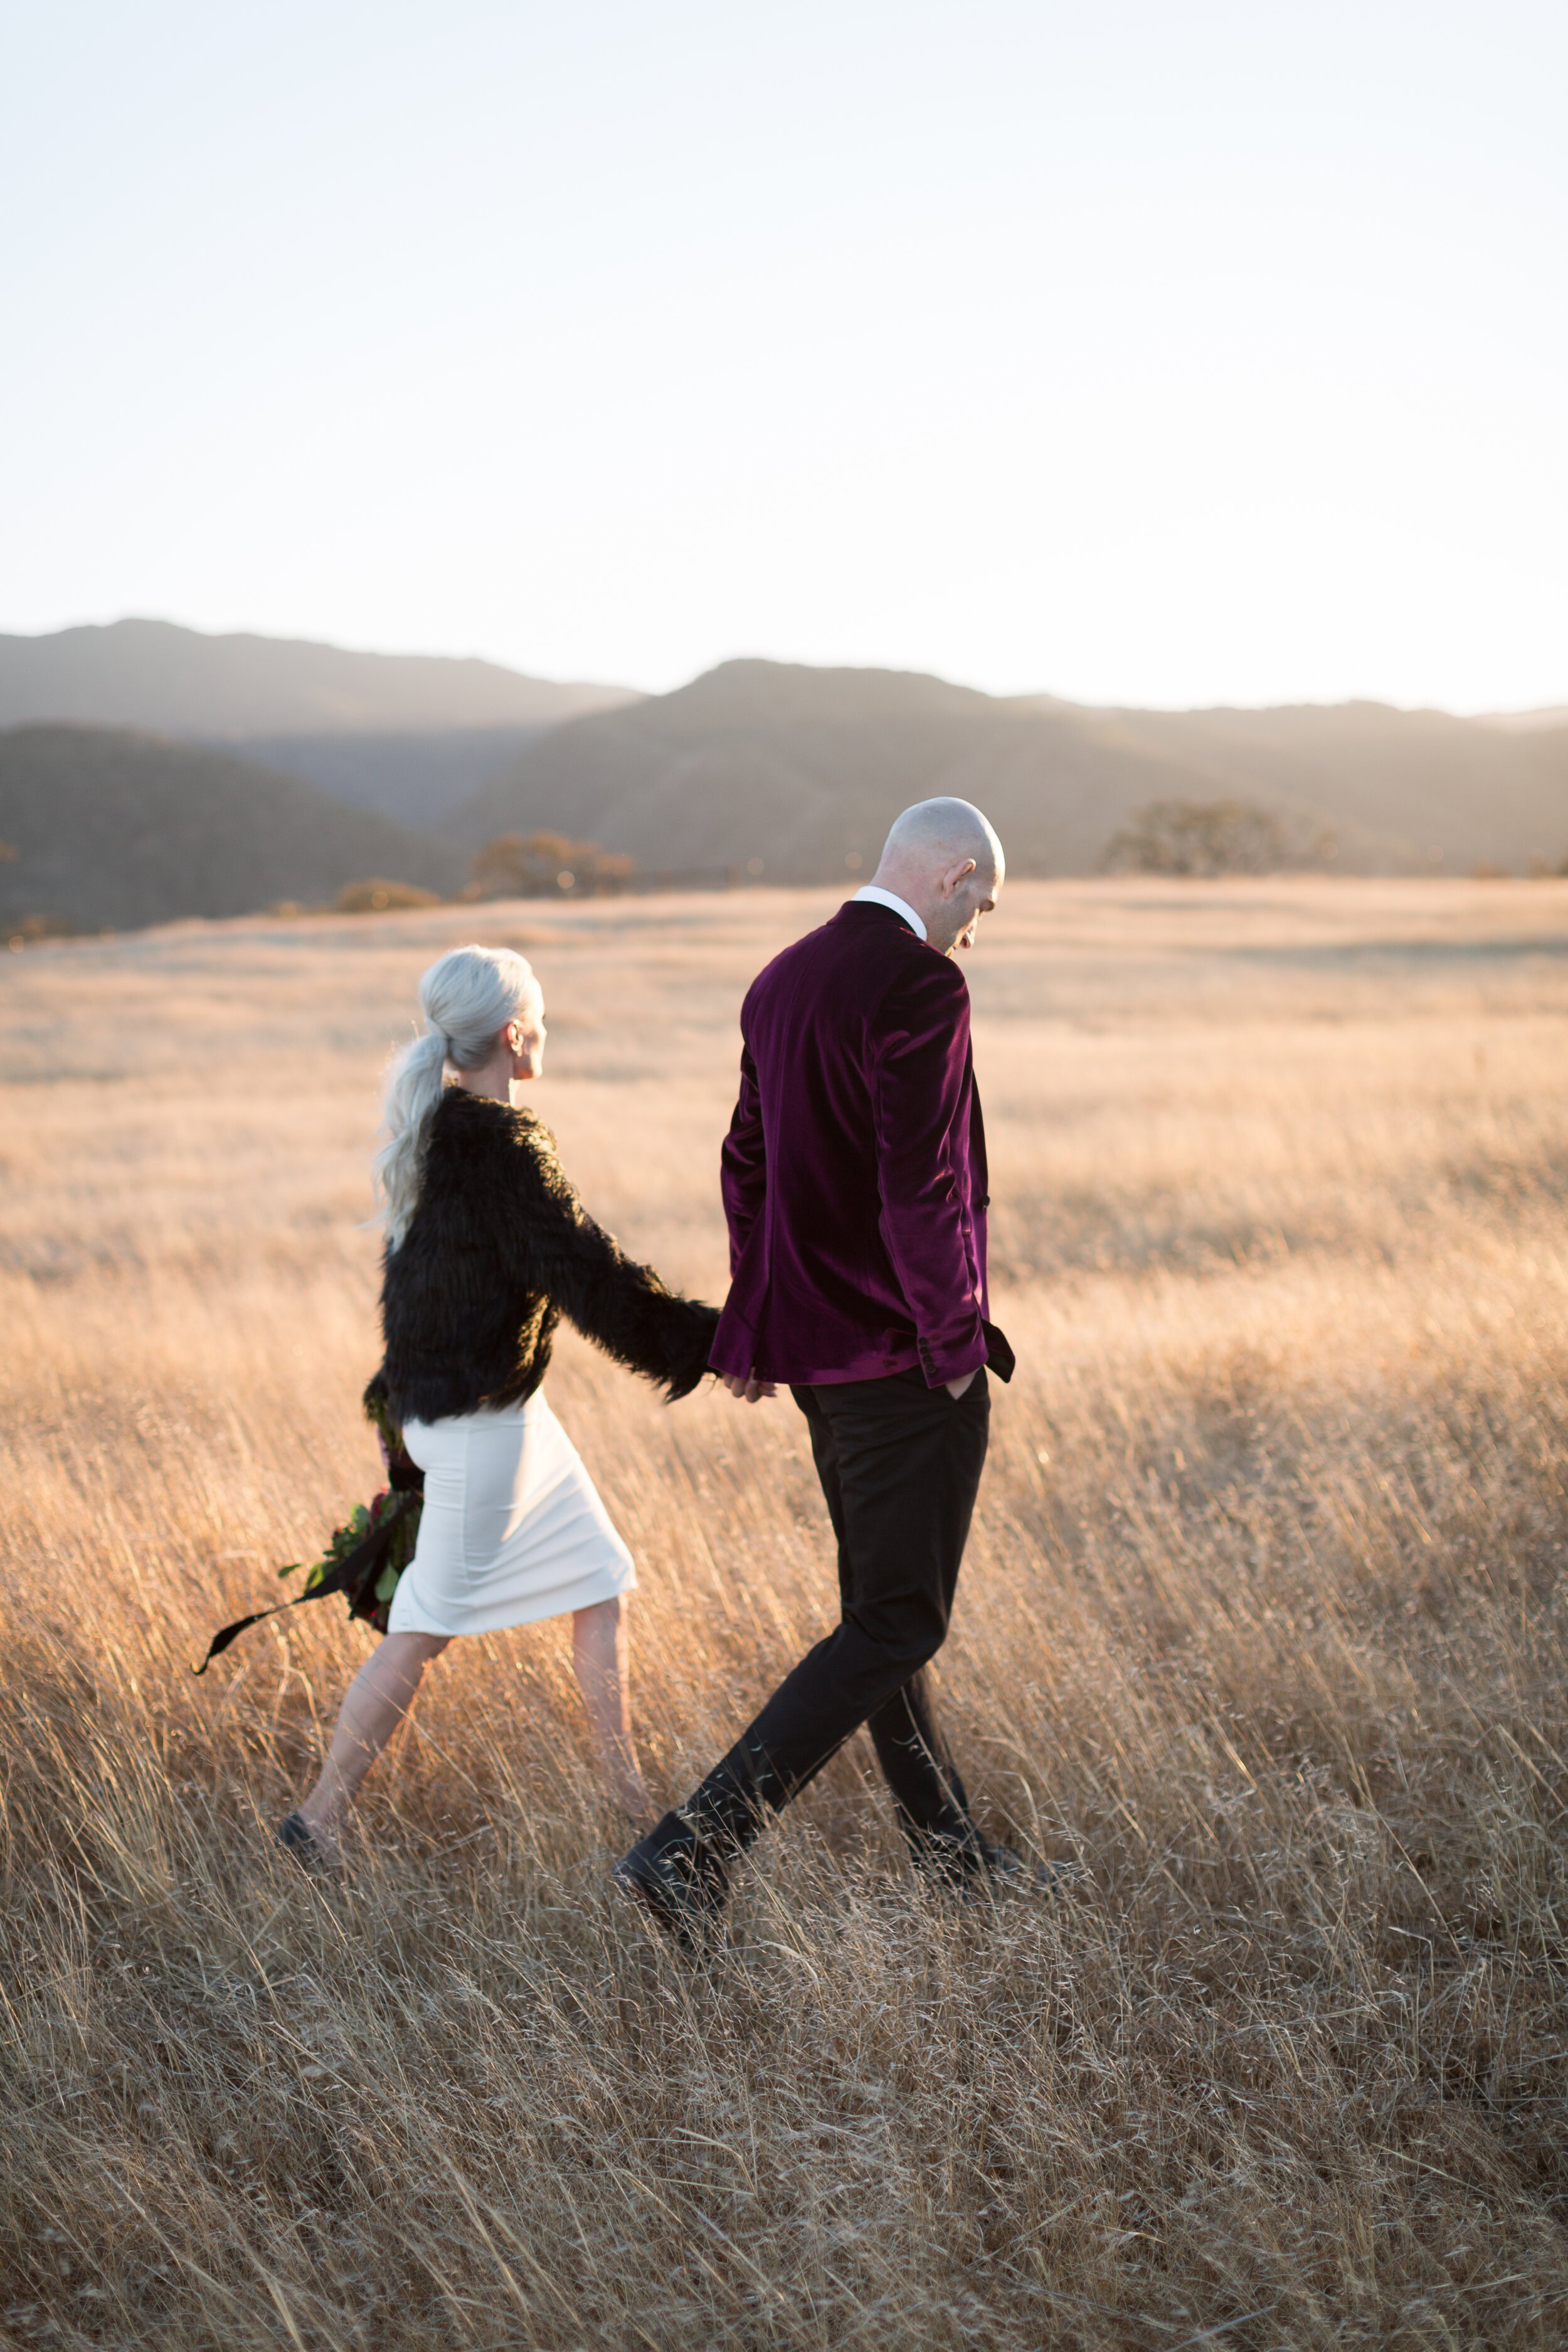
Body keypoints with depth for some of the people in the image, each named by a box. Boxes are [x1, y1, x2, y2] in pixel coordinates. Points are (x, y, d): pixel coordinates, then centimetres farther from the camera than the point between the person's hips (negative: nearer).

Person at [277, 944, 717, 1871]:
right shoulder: (501, 1145, -21)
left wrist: (408, 1392, 27)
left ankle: (633, 1796, 23)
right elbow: (590, 1276, -21)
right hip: (481, 1418, -10)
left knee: (601, 1587, 15)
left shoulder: (437, 1134, 8)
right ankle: (321, 1819, 8)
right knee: (426, 1626, -1)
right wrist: (713, 1340, -13)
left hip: (508, 1410, 10)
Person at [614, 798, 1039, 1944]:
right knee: (896, 1627, -2)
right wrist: (958, 1343, -14)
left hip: (812, 1341, 9)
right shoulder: (921, 988, -18)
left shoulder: (785, 980, 10)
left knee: (882, 1605, 18)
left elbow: (749, 1164, 15)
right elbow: (920, 1189, -24)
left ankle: (952, 1852, 32)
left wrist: (752, 1325, 22)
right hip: (906, 1355, -9)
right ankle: (693, 1849, -9)